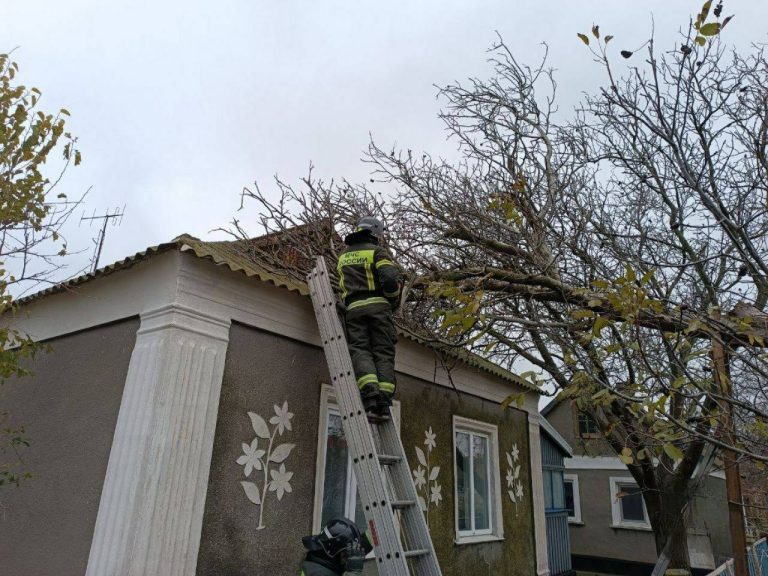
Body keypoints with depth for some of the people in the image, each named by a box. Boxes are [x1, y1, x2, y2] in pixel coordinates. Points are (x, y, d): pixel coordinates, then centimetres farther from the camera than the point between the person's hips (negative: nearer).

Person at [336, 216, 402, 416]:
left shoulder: (344, 256, 22)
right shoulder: (377, 251, 4)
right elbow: (391, 279, -10)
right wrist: (394, 300, 6)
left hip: (353, 308, 3)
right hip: (378, 305, -3)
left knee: (360, 350, -5)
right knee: (383, 352, 0)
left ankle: (370, 392, -27)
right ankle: (384, 398, -11)